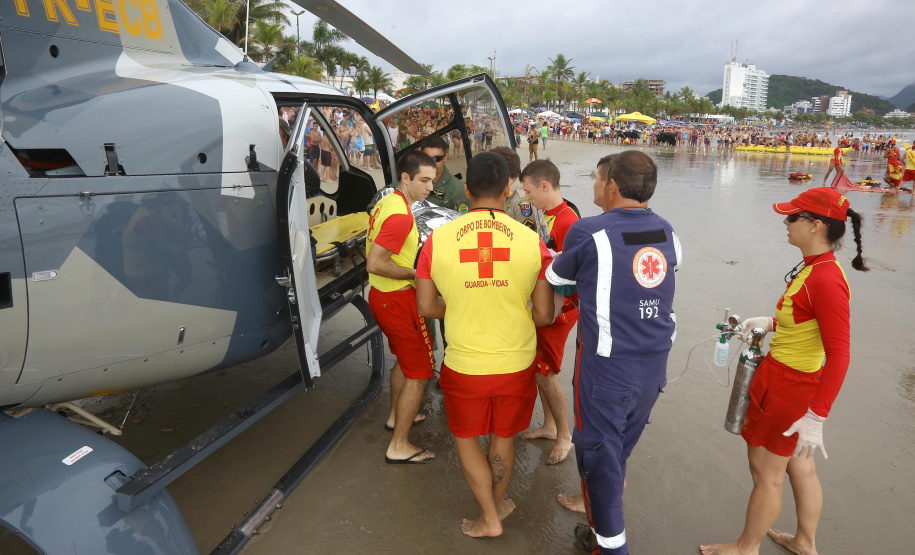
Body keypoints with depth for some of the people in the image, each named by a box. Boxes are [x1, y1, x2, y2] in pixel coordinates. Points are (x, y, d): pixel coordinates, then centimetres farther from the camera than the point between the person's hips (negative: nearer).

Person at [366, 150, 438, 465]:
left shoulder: (386, 203, 8)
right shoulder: (401, 215, -24)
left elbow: (376, 249, 19)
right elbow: (374, 264, -29)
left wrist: (413, 251, 13)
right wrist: (418, 274, -21)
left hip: (381, 295, 10)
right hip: (399, 300, -10)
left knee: (404, 358, 28)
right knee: (419, 373, 1)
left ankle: (396, 416, 47)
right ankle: (399, 447, 11)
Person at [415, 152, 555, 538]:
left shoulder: (438, 239, -12)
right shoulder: (531, 240, -13)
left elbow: (426, 307, -3)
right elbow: (544, 315, -8)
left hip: (464, 365, -1)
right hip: (516, 363, 1)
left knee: (466, 438, 24)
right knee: (502, 438, 24)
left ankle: (489, 518, 32)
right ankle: (498, 505, 47)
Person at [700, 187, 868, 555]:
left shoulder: (826, 279, -27)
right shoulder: (812, 266, 2)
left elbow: (839, 355, -27)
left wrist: (816, 417, -28)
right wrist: (770, 322, 15)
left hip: (789, 387, -9)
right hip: (783, 376, 9)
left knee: (765, 472, 10)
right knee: (799, 466, 24)